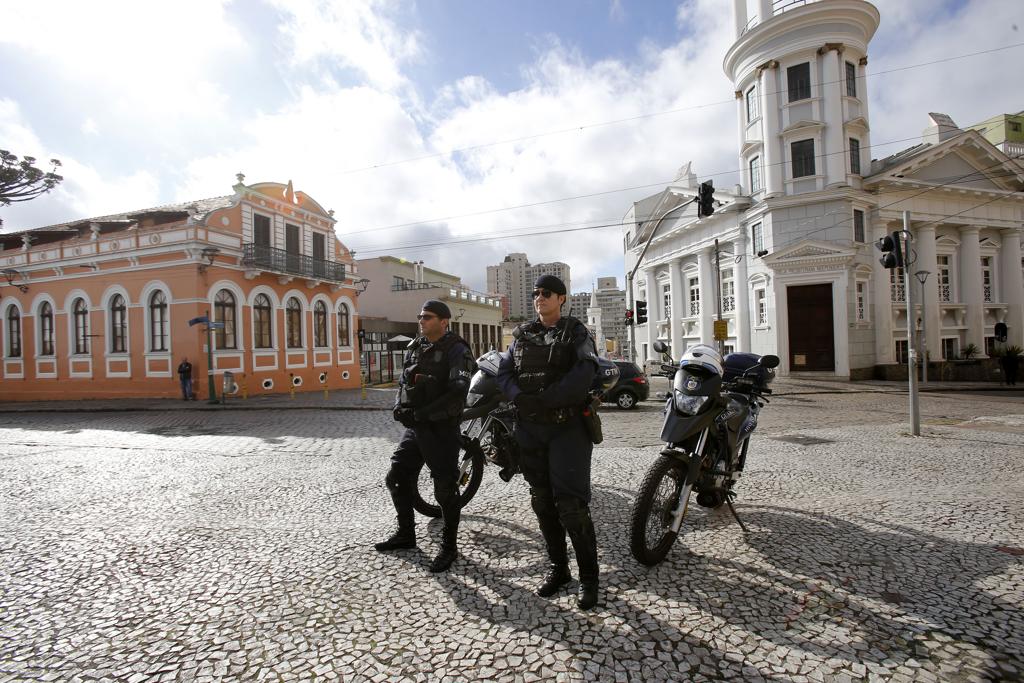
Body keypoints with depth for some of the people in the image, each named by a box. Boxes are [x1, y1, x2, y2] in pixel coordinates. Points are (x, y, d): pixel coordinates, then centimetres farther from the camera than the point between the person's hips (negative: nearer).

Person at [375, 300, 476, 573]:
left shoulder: (456, 350, -12)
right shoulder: (415, 347, 11)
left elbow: (457, 395, -22)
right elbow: (403, 382, 19)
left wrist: (421, 414, -23)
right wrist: (400, 406, 0)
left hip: (441, 430, -7)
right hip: (414, 428, 8)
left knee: (445, 489, 1)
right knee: (396, 479, 13)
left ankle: (449, 545, 19)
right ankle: (406, 534, 32)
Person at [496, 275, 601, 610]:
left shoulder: (575, 331, 1)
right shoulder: (522, 335, 15)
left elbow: (586, 369, -15)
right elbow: (504, 372, 7)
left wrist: (546, 399, -22)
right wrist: (520, 398, -14)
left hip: (567, 425, -5)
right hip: (529, 427, 5)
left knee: (570, 504, -8)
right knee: (543, 502, 11)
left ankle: (588, 577, 9)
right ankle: (557, 567, 28)